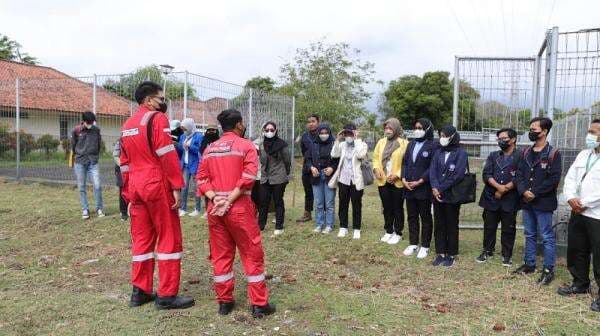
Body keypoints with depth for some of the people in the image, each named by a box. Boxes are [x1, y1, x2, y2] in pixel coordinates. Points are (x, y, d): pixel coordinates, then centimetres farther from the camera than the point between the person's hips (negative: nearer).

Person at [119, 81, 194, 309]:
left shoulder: (127, 125, 18)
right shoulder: (157, 118, -7)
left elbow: (125, 163, 19)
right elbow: (168, 155, -17)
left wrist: (128, 196, 21)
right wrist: (177, 187, -16)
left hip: (136, 187, 8)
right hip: (158, 186, -8)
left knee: (141, 238, 14)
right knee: (169, 238, -1)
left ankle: (140, 291, 20)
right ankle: (167, 295, 3)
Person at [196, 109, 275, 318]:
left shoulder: (210, 149, 12)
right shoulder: (246, 145, -2)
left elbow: (201, 178, 4)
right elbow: (248, 177, -15)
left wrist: (215, 198, -6)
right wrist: (229, 200, -15)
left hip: (215, 208, 5)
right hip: (239, 208, -5)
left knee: (221, 254, 13)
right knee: (252, 255, 4)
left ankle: (224, 302, 20)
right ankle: (259, 304, 9)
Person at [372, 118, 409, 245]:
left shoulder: (404, 143, -8)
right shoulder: (381, 142, 8)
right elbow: (375, 157, 11)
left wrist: (397, 175, -19)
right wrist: (376, 169, -7)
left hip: (397, 182, -5)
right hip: (383, 181, 5)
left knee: (397, 208, 7)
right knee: (386, 208, 14)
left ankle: (398, 233, 19)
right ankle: (389, 231, 28)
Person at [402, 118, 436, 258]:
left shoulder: (432, 146, -6)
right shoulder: (411, 144, 13)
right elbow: (404, 162, 11)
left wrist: (420, 181, -16)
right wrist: (404, 179, -3)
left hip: (424, 188, -6)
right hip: (409, 187, 6)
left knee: (425, 217, 5)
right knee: (412, 216, 12)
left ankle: (425, 246, 14)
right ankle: (413, 244, 22)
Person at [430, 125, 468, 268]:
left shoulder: (461, 153, -6)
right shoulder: (439, 152, 11)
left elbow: (457, 175, -15)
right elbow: (433, 171, 2)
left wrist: (440, 189, -15)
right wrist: (435, 188, -13)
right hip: (437, 195, 5)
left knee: (451, 225, 5)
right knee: (438, 225, 9)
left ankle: (451, 254, 16)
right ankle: (440, 253, 19)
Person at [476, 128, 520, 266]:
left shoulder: (520, 157, -1)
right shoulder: (493, 156, 12)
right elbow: (486, 174, 0)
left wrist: (505, 189, -13)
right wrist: (498, 186, -15)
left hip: (510, 199, -3)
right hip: (491, 197, 4)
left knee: (508, 229, 6)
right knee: (489, 226, 11)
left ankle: (507, 255, 18)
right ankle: (487, 251, 25)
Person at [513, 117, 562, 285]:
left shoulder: (553, 154, -7)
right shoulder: (526, 153, 11)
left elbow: (554, 179, -14)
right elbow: (519, 174, 7)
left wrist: (535, 193, -15)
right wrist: (524, 191, -10)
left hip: (543, 202, -6)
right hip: (527, 202, 6)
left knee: (547, 237, 1)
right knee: (529, 235, 16)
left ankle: (548, 270, 9)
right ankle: (529, 264, 27)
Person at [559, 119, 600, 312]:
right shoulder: (583, 154, 13)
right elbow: (570, 178, 8)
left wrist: (585, 203, -16)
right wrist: (571, 198, -8)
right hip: (578, 212, 7)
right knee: (575, 250, 16)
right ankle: (580, 284, 33)